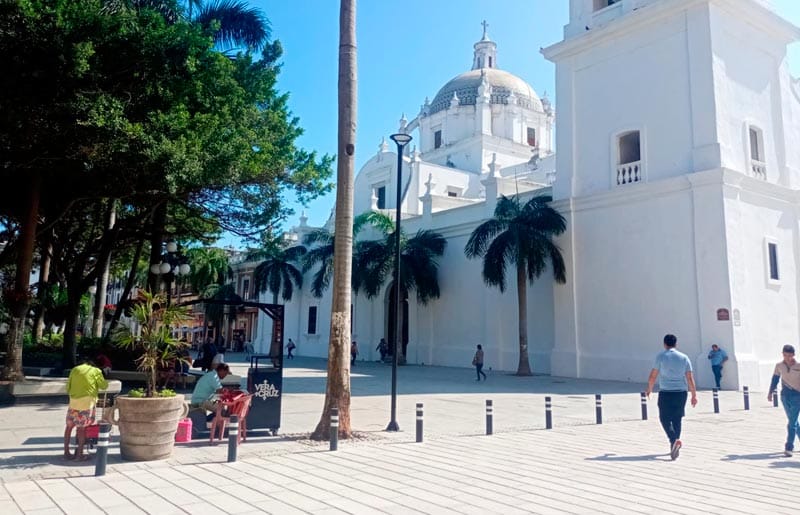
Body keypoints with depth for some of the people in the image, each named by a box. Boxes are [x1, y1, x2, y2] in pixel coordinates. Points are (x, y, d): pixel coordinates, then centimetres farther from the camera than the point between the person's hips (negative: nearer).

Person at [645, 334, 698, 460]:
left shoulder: (661, 356, -2)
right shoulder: (684, 358, 6)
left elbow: (653, 376, -1)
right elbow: (690, 378, 3)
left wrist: (649, 389, 15)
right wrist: (694, 395, 9)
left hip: (665, 393, -3)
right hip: (681, 392, 3)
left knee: (665, 418, 4)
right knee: (677, 419, 15)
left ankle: (674, 440, -19)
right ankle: (674, 446, 19)